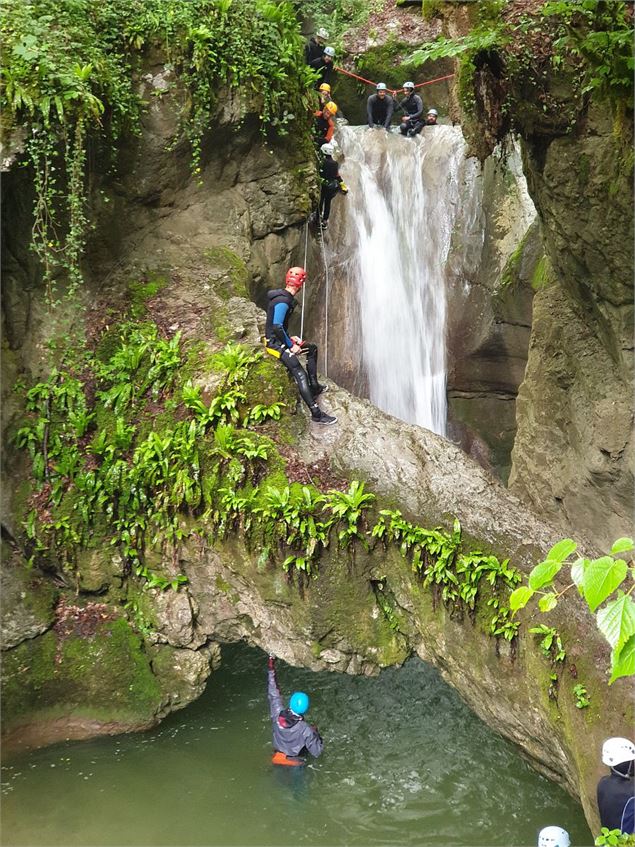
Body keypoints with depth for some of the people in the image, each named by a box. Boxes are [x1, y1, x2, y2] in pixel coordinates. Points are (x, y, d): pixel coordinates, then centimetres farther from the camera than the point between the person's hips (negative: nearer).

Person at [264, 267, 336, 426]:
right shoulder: (283, 301, -22)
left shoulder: (286, 298, 10)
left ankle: (314, 387, 25)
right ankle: (316, 413, -26)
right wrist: (290, 346, -21)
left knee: (312, 349, 23)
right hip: (274, 343, -11)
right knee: (300, 374, -22)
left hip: (280, 339, 11)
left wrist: (290, 338, 11)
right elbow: (277, 326, -29)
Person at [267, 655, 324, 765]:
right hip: (296, 765, -3)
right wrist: (316, 733, -5)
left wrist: (271, 669, -1)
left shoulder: (278, 715, -25)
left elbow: (273, 694, -9)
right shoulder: (305, 729, -33)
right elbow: (316, 752, -22)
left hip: (278, 760, 3)